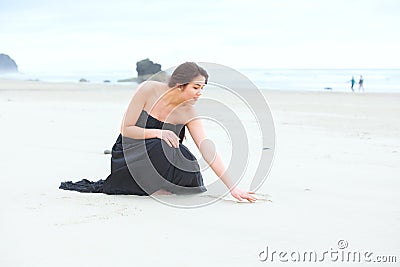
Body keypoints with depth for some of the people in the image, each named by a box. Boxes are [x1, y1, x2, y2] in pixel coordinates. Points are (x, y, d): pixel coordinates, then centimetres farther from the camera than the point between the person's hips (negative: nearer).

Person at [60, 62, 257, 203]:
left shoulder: (188, 113, -10)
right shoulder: (149, 90, -18)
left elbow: (208, 151, -16)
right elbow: (126, 129, -14)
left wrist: (232, 187, -24)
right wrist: (158, 133, -28)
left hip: (157, 158, 6)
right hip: (128, 155, -6)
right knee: (164, 147, -34)